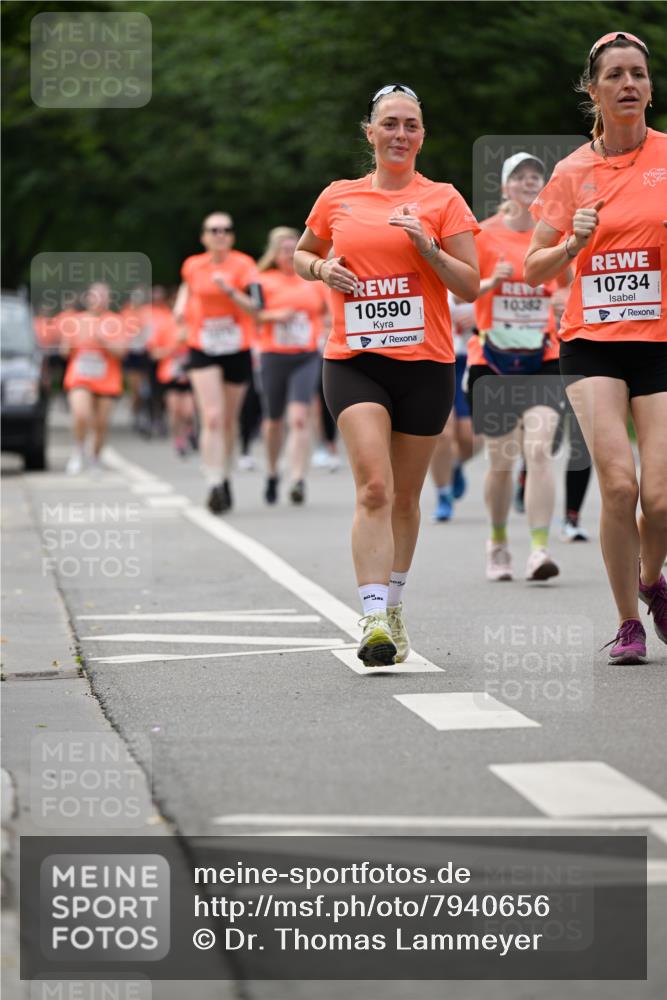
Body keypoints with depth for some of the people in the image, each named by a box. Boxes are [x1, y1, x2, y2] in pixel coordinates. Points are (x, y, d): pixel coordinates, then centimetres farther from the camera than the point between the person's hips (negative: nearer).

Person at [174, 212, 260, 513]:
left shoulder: (242, 265, -5)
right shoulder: (193, 266, 3)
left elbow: (254, 308, -14)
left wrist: (229, 290, -28)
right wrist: (182, 304, 9)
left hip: (237, 350, 0)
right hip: (203, 351, 0)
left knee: (229, 421, 12)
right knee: (212, 419, -15)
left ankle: (225, 477, 33)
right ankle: (214, 486, -19)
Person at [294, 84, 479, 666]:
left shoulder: (442, 201, 3)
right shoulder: (338, 199, 9)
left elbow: (471, 287, 1)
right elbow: (301, 254, 25)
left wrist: (427, 246, -14)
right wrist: (322, 268, 2)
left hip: (425, 363, 0)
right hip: (353, 361, 0)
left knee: (405, 496, 10)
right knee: (374, 487, -17)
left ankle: (393, 608, 29)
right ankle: (374, 620, -24)